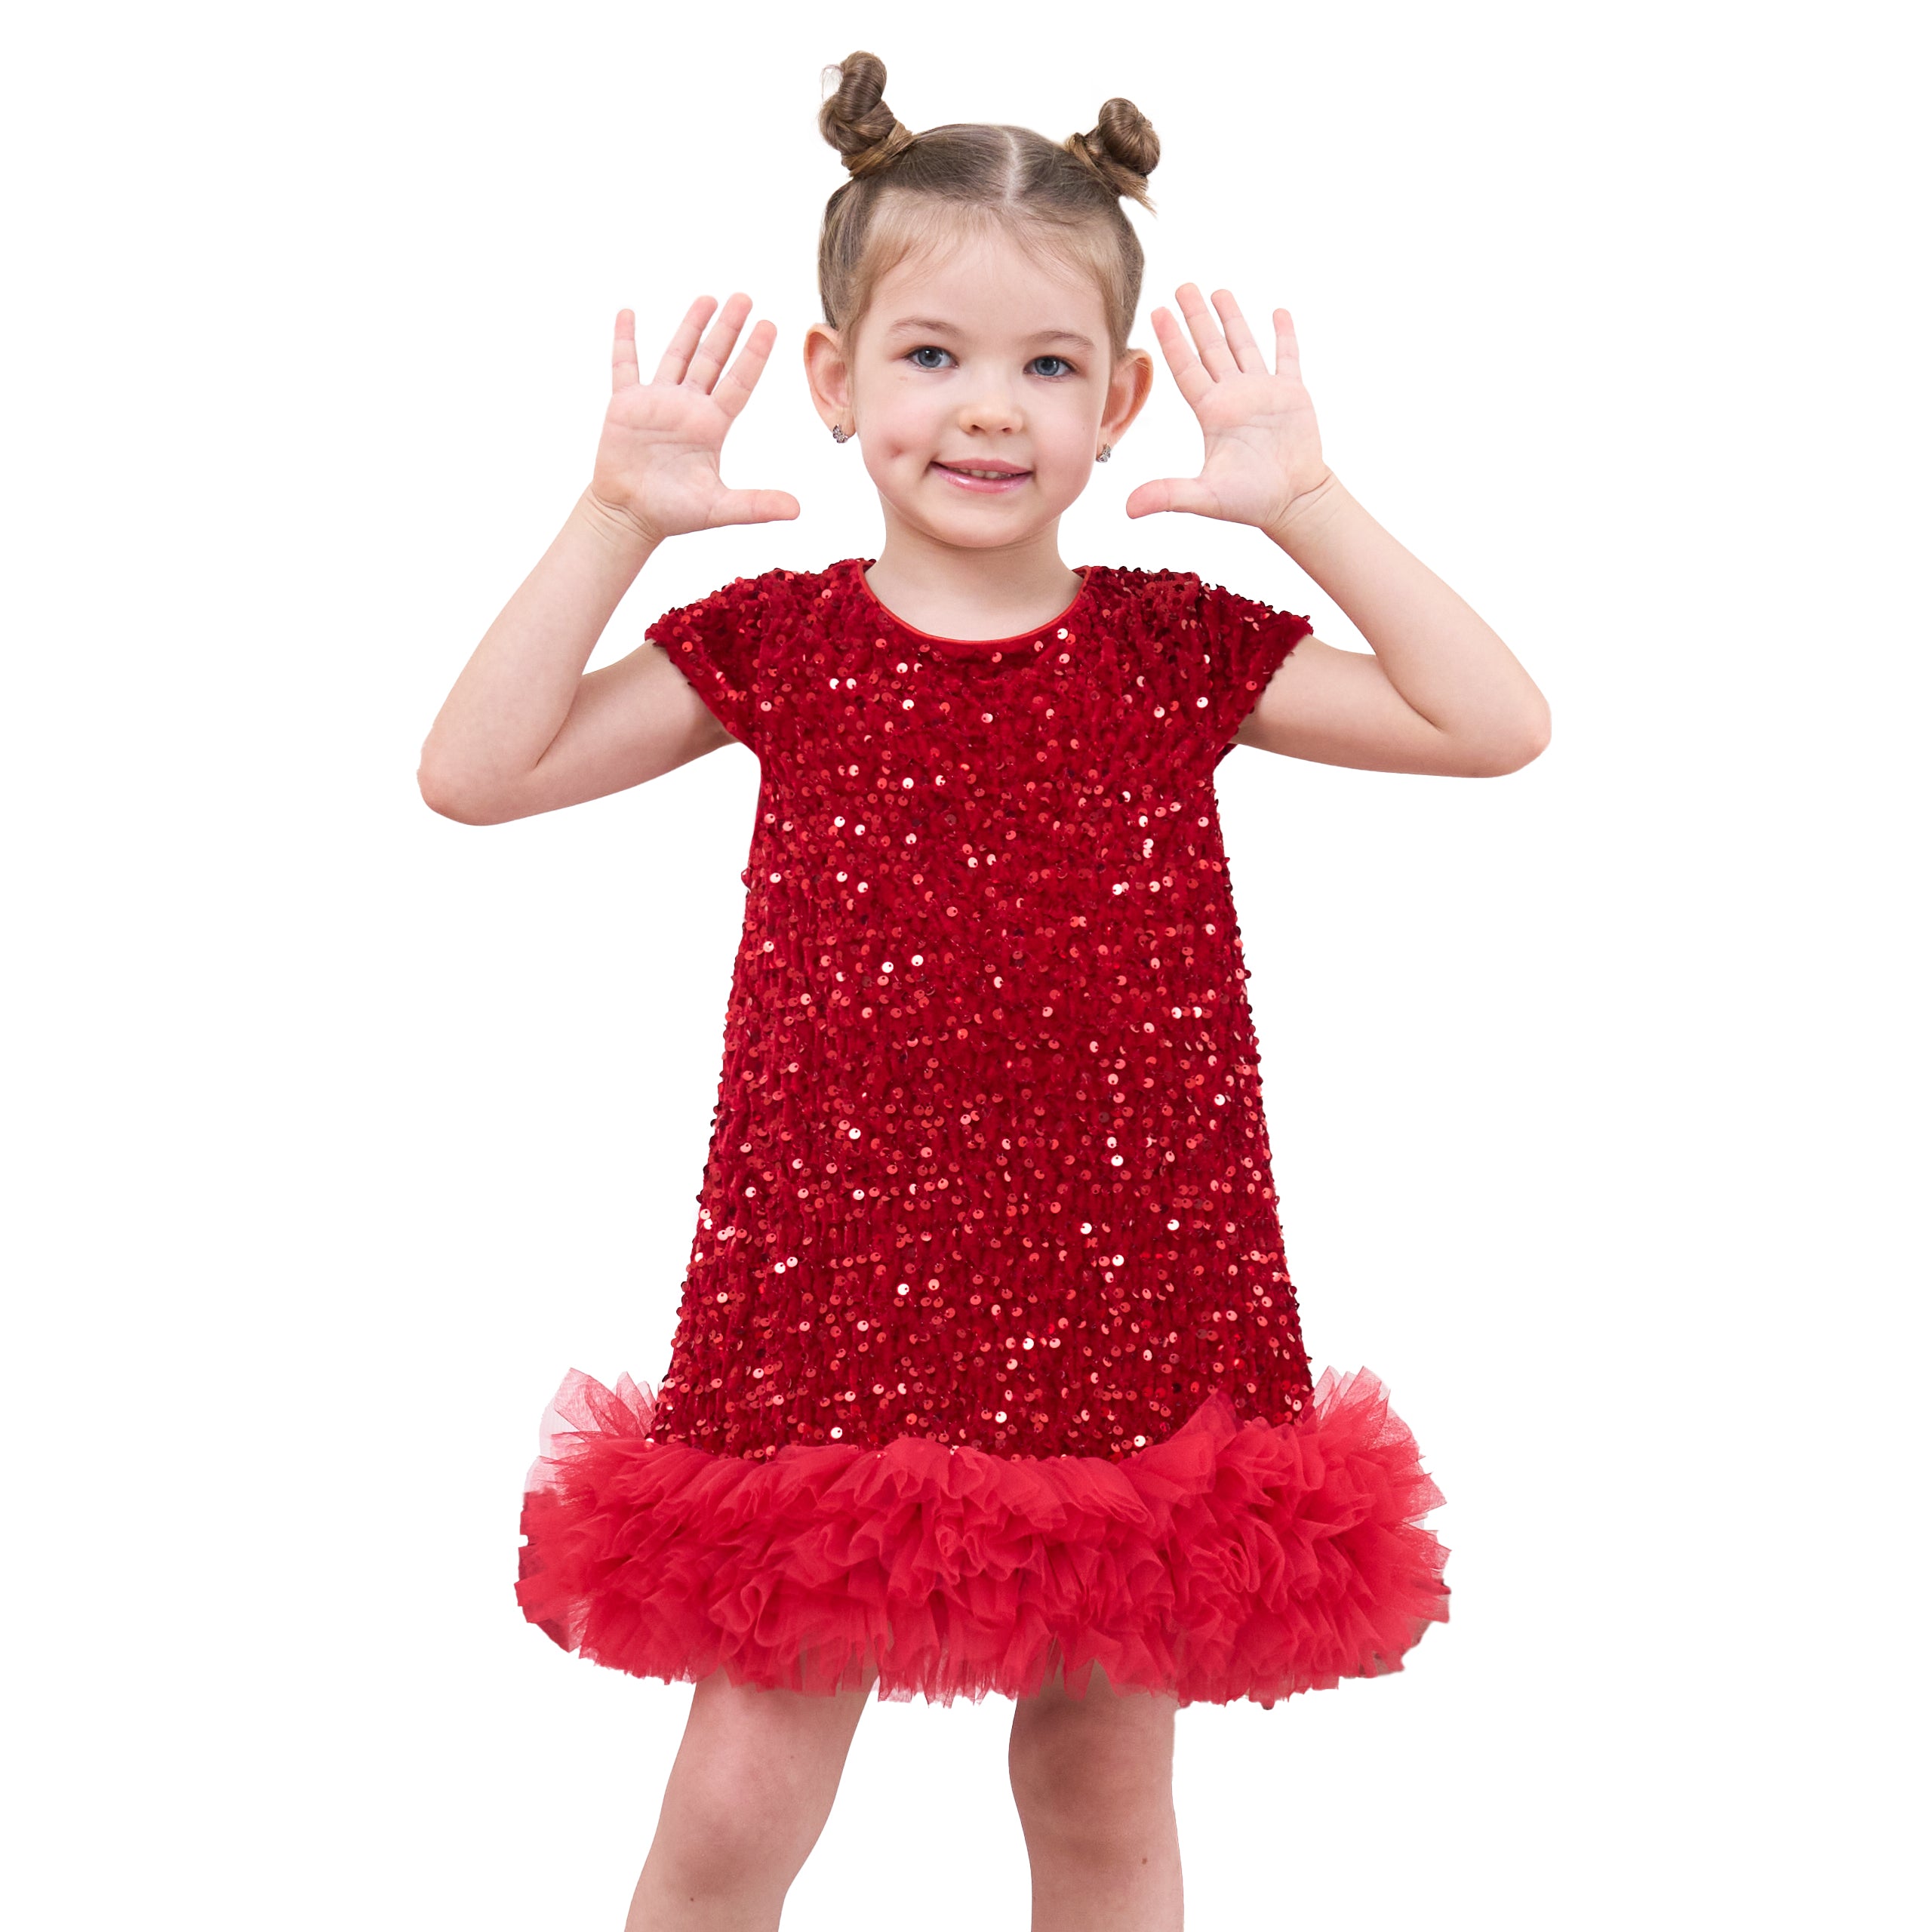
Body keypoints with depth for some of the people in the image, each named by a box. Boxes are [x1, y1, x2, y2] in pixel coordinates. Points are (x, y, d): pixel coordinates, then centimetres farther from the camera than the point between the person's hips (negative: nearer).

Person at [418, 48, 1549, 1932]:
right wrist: (617, 518, -12)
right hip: (833, 1302, 0)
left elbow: (1496, 726, -5)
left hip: (1120, 1300, 1)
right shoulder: (775, 643, 1)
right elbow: (474, 772, -5)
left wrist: (1302, 502, -11)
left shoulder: (1177, 650, 2)